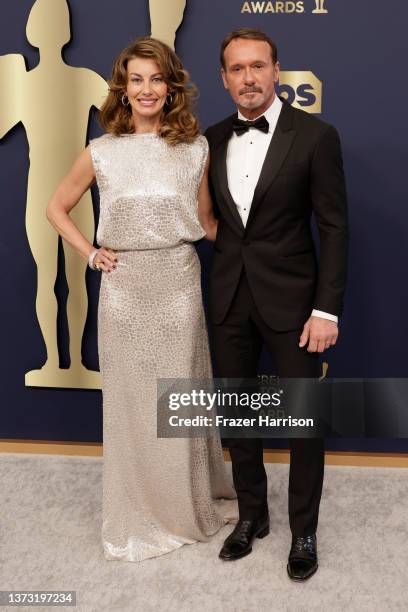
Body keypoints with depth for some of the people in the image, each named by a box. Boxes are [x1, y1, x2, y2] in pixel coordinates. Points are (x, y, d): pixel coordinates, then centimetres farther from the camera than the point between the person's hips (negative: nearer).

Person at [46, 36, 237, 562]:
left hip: (178, 283, 0)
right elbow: (56, 209, 13)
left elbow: (206, 221, 10)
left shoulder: (195, 148, 1)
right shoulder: (101, 152, 1)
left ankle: (188, 505, 32)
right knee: (128, 399, 10)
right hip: (123, 288, 1)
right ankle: (136, 516, 29)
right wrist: (90, 254, 2)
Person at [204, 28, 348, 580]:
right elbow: (212, 218, 12)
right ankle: (251, 515, 34)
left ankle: (304, 530, 25)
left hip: (290, 300, -4)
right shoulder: (213, 140, 6)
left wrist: (327, 310, -13)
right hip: (229, 300, 4)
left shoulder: (315, 136, -7)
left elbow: (334, 228, -8)